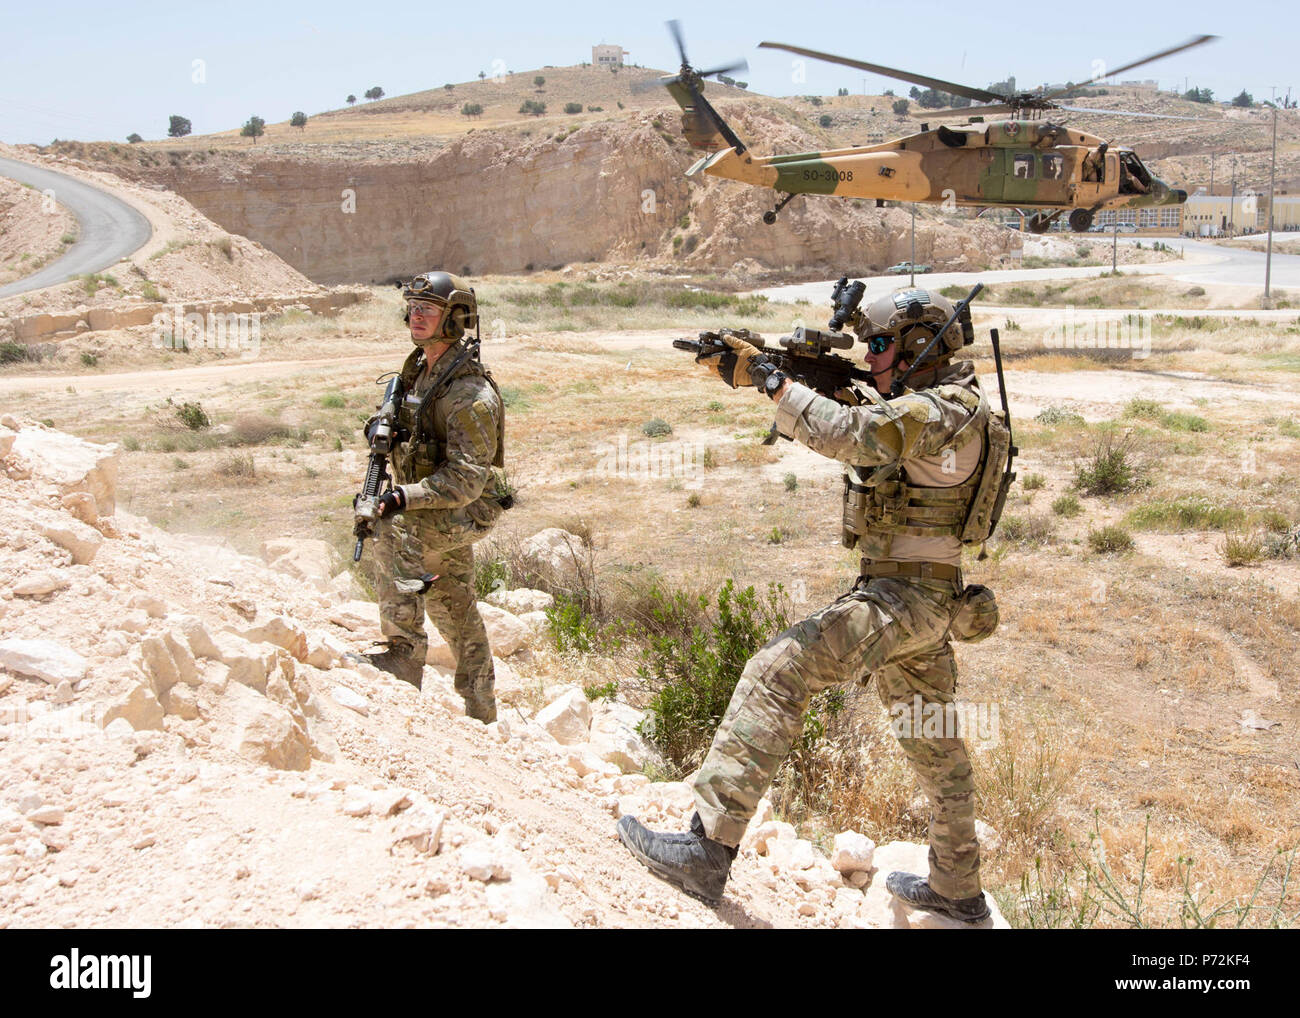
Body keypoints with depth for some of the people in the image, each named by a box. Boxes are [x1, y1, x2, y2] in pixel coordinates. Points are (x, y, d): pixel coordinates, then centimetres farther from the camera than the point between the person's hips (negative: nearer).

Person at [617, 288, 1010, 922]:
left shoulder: (941, 410, -16)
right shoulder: (925, 405, 17)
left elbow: (846, 435, -31)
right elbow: (850, 423, 16)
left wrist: (774, 380, -22)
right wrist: (747, 370, 3)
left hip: (905, 595, -11)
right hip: (924, 598, 11)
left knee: (778, 672, -23)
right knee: (933, 744, 21)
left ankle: (707, 850, -28)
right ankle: (957, 890, 37)